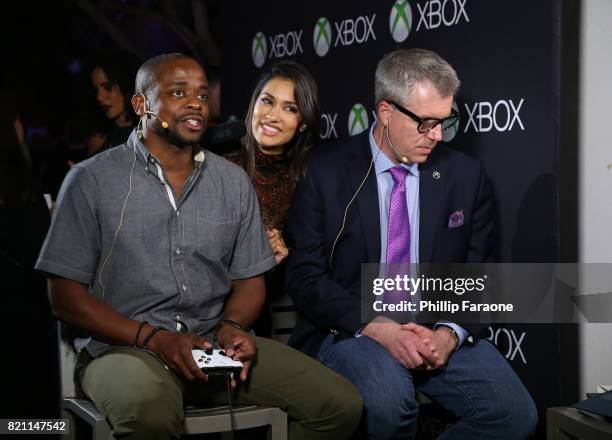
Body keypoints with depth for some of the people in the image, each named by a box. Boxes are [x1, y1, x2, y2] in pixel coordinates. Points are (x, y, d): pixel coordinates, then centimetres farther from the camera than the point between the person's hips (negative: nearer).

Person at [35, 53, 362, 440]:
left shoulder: (234, 181, 12)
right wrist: (153, 339, -15)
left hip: (215, 344, 4)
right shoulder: (92, 180, -1)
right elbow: (67, 296, -3)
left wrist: (232, 327, -8)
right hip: (124, 346, -4)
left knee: (341, 404, -12)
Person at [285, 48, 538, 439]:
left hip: (440, 331, 3)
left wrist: (451, 333, -12)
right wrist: (376, 328, -19)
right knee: (387, 399, -34)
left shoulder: (466, 176, 6)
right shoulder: (327, 173, -2)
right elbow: (306, 278, -5)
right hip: (352, 329, -3)